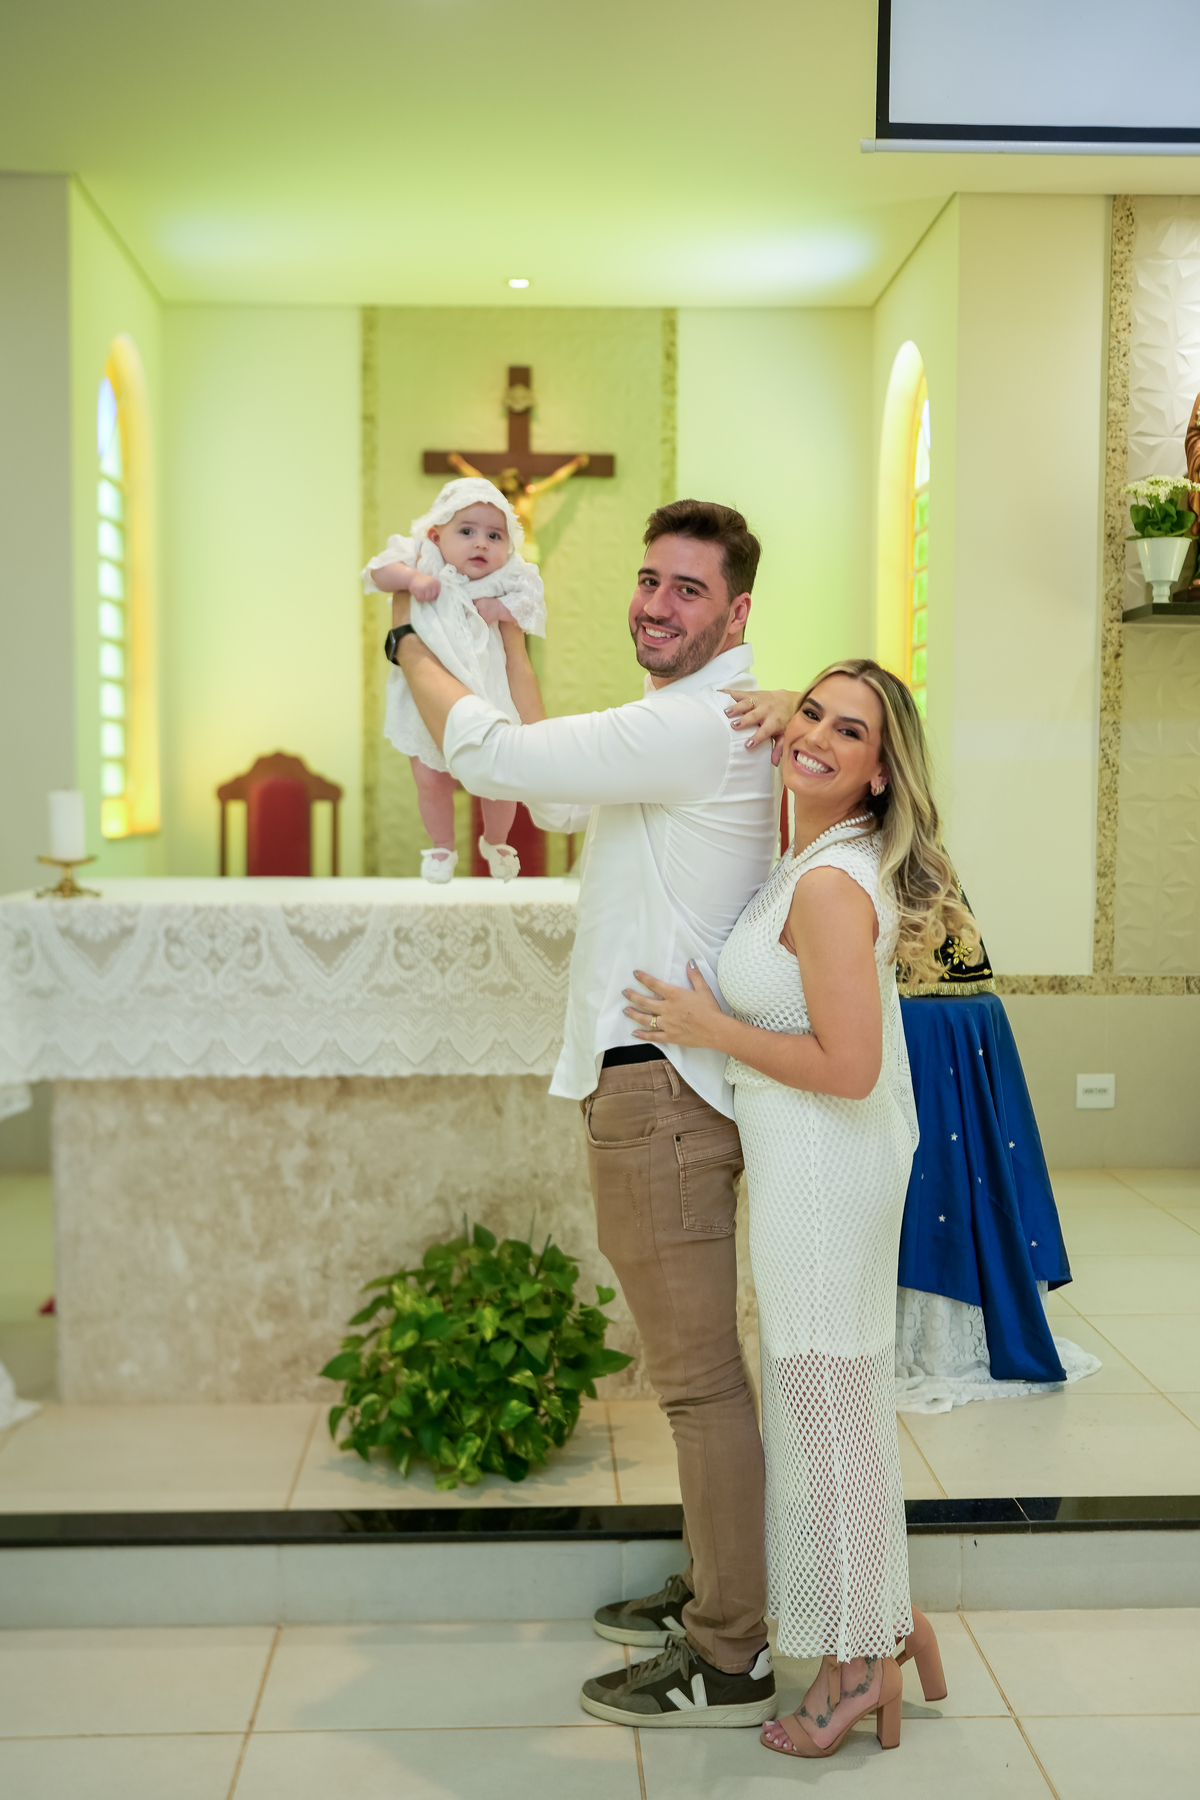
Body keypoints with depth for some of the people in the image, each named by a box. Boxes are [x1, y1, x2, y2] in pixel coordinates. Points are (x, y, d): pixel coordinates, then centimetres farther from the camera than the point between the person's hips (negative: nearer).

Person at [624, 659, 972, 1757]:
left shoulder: (828, 885, -22)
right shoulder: (828, 861, 8)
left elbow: (847, 1066, -26)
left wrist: (712, 1029, -16)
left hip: (825, 1168, -10)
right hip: (826, 1162, 10)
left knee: (827, 1405, 4)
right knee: (842, 1398, 20)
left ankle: (861, 1665, 22)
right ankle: (891, 1620, 36)